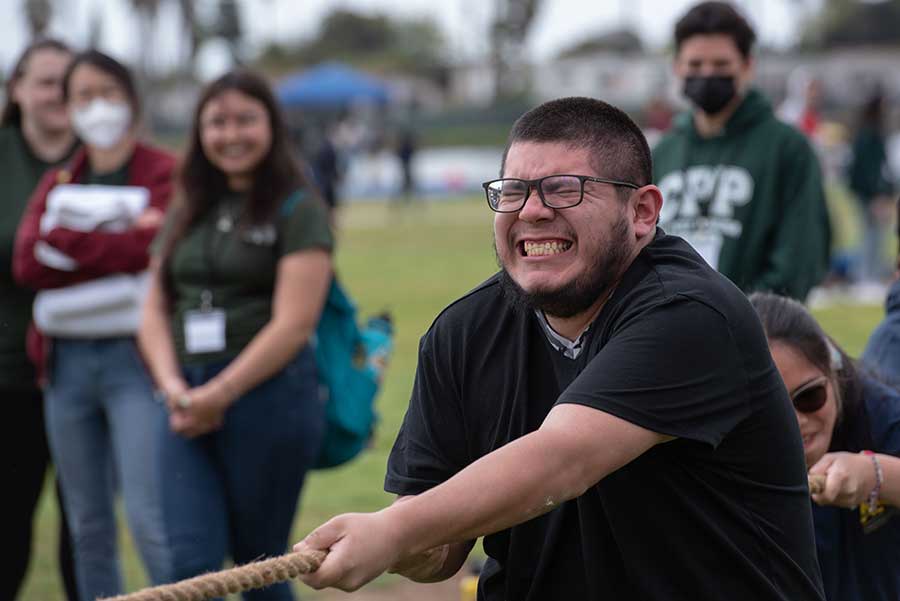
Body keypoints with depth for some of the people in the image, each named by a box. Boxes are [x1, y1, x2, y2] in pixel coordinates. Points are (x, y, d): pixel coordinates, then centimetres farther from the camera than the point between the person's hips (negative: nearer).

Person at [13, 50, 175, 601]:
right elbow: (27, 264, -1)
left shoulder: (167, 175, 0)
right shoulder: (57, 184, 15)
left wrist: (66, 243, -6)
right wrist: (116, 247, -11)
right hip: (69, 362, 5)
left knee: (150, 518, -12)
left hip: (135, 355, -5)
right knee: (88, 524, 10)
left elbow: (155, 245, -16)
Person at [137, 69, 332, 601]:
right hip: (190, 404, 5)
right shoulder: (189, 215, 15)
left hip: (269, 397, -5)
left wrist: (219, 395, -15)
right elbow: (156, 310, 12)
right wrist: (173, 386, -6)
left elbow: (293, 323, -11)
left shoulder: (298, 210, -3)